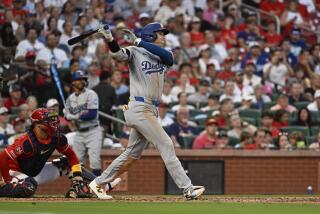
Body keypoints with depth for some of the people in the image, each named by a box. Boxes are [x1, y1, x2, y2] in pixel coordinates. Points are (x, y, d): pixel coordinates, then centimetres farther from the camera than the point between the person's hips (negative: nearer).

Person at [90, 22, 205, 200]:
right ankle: (187, 189, -12)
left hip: (151, 110, 8)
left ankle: (98, 183, 21)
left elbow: (169, 58, -10)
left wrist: (138, 42, -17)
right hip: (139, 108, -8)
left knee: (133, 153, 12)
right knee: (166, 146, -11)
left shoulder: (162, 56, 13)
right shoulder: (135, 52, -2)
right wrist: (110, 40, -42)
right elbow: (119, 54, -21)